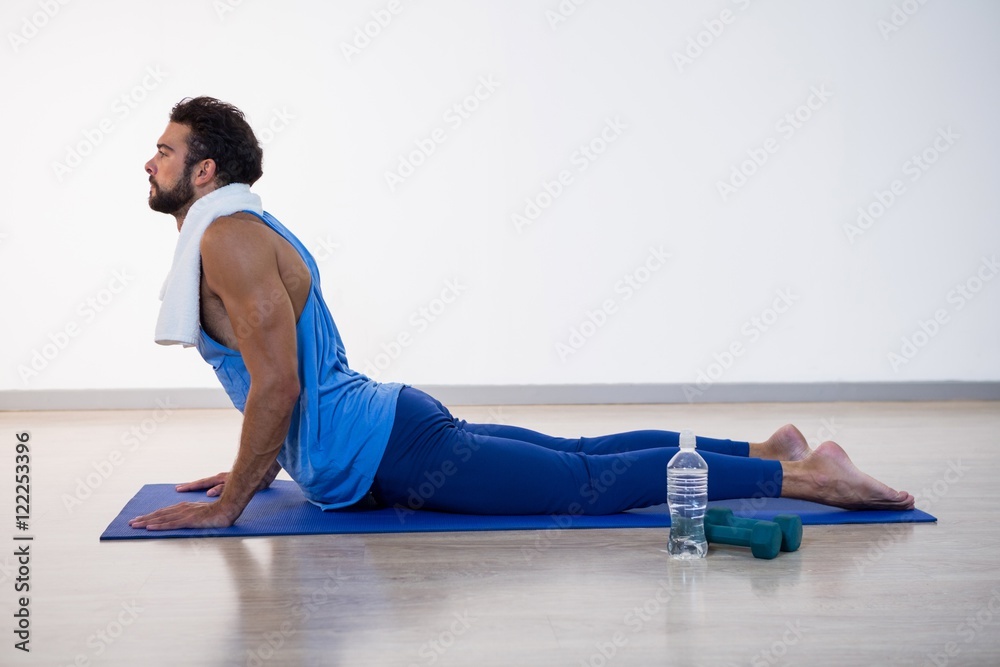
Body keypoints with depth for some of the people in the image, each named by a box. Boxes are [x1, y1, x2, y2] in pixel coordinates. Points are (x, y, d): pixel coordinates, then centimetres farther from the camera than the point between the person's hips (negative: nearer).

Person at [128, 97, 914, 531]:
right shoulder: (244, 232, 17)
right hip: (388, 425, 9)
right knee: (583, 457, 14)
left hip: (394, 451, -9)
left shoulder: (229, 239, -15)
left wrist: (228, 504, -17)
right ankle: (768, 450, 19)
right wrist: (259, 468, 27)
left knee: (593, 483, -10)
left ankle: (803, 473, -9)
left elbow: (278, 383, -24)